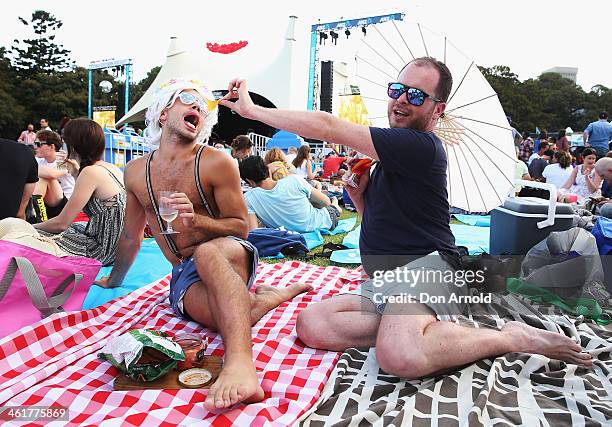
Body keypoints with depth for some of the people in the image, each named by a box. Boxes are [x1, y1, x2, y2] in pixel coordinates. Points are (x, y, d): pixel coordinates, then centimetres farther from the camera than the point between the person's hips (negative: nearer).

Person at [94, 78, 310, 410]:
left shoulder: (216, 163, -6)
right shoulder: (136, 172, 8)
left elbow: (241, 226, -4)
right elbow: (131, 236, 21)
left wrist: (197, 221, -21)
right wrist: (113, 280, 31)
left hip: (230, 254, -2)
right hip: (184, 274, 3)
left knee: (207, 252, -39)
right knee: (225, 317, -30)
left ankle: (240, 362, -53)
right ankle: (264, 297, 2)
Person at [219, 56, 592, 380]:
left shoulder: (421, 146, -13)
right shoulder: (395, 154, 19)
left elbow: (327, 127, -17)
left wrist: (252, 109, -8)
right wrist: (359, 195, 4)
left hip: (425, 266, -8)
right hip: (386, 281, 9)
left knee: (399, 356, -37)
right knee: (311, 325, -13)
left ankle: (515, 336, -10)